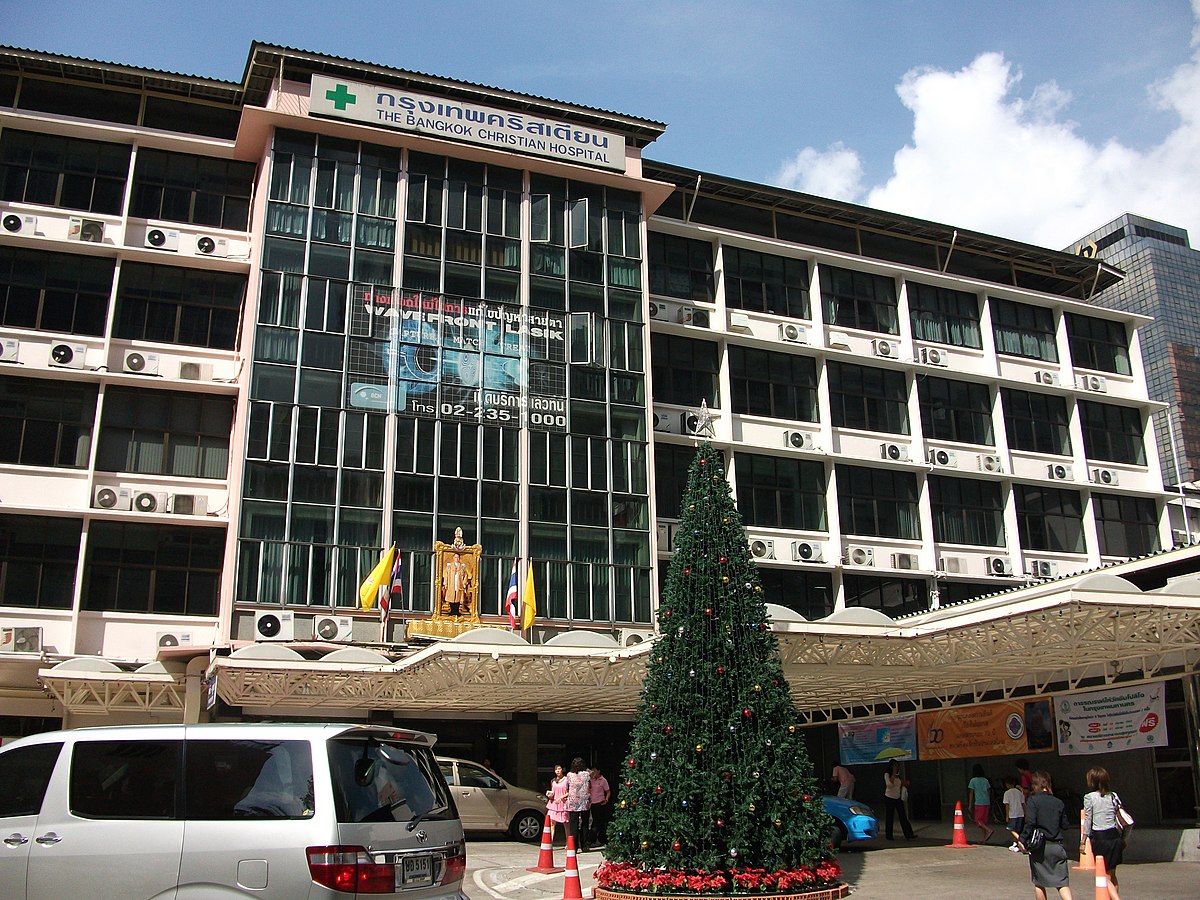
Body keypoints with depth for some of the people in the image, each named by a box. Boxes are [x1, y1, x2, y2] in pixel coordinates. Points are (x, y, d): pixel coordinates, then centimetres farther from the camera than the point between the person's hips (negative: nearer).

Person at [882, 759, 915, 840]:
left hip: (898, 798, 5)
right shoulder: (887, 774, -8)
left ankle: (908, 835, -7)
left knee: (903, 816, -3)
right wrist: (894, 774, -22)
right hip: (889, 798, -5)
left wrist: (905, 784, 0)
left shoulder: (899, 775, 9)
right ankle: (889, 835, 11)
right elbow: (889, 784, -24)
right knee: (890, 817, 1)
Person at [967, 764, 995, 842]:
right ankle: (985, 839, 9)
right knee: (984, 820, 11)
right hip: (987, 803, 6)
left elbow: (971, 793, -4)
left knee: (978, 820, -1)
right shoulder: (986, 780, 12)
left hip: (979, 803, -6)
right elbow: (989, 792, 14)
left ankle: (989, 830, -23)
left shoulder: (973, 780, -2)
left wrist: (970, 804, 0)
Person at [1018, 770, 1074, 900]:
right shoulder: (1059, 803, 5)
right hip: (1057, 846, 3)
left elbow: (1030, 822, -16)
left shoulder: (1033, 800, -7)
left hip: (1039, 846, -3)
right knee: (1062, 882, 3)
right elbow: (1065, 825, 9)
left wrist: (1023, 840, -9)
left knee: (1039, 883, 13)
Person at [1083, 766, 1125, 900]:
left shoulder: (1089, 797, -7)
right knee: (1112, 875, 18)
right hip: (1114, 836, 5)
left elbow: (1087, 820, -6)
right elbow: (1120, 820, 8)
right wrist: (1122, 838, 20)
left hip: (1099, 838, -5)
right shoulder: (1114, 796, 5)